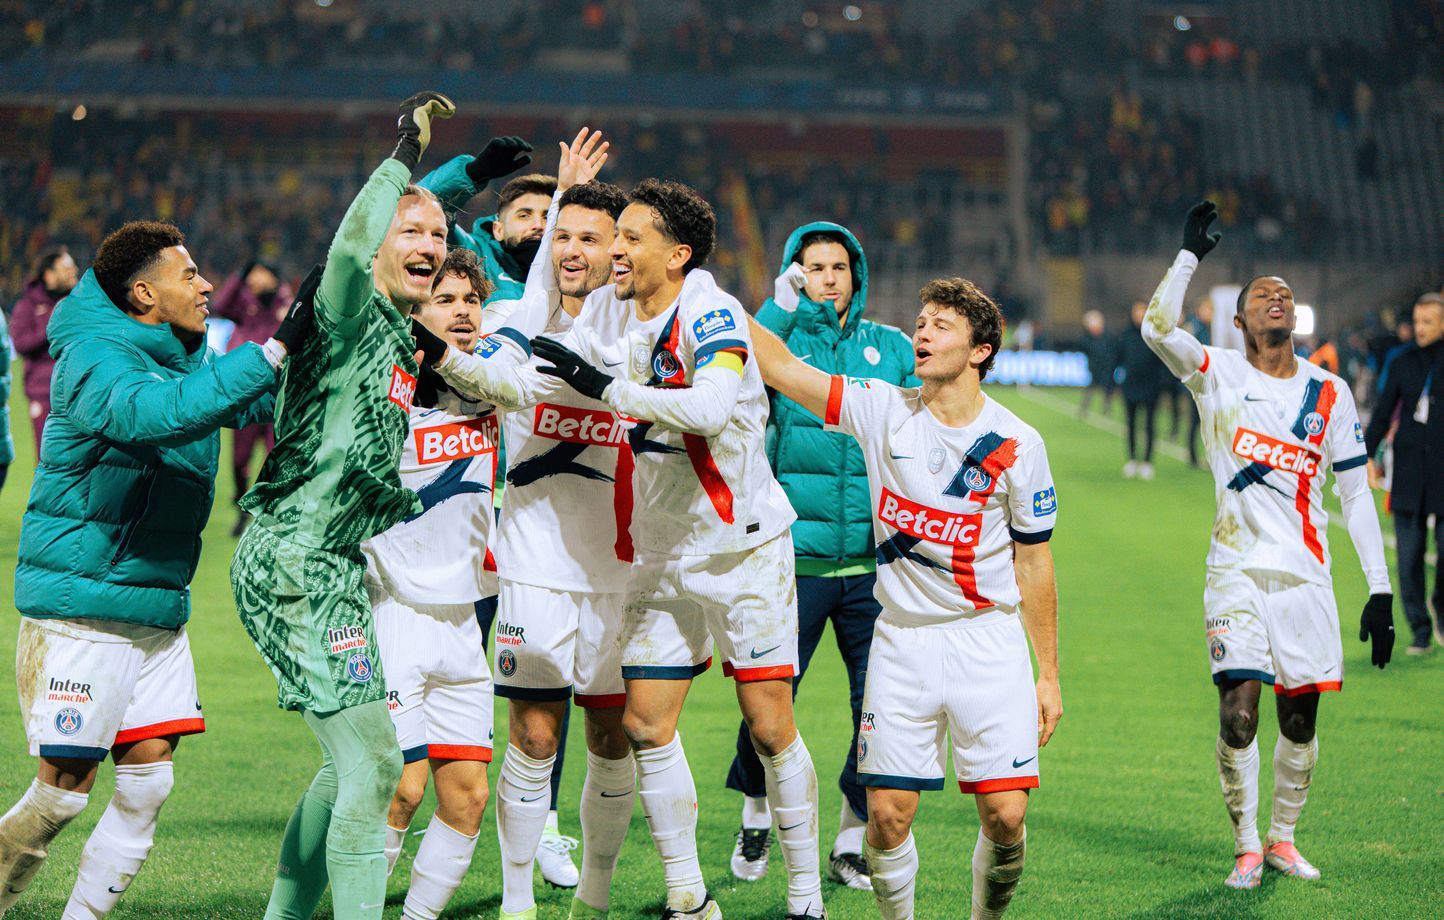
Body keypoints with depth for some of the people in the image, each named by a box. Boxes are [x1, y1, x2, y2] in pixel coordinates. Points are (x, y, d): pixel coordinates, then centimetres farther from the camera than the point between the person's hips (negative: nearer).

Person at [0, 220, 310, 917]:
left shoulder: (190, 359, 11)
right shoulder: (94, 359, -15)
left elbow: (266, 400, 26)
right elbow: (155, 413, -36)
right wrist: (275, 349, -37)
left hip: (159, 610, 8)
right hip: (78, 610, -8)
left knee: (148, 782, 3)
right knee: (63, 790, -6)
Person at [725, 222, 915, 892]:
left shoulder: (892, 349, 12)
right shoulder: (780, 340, 5)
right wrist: (780, 309, -19)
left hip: (874, 560, 2)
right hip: (794, 556, -2)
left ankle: (853, 841, 16)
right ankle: (757, 817, 24)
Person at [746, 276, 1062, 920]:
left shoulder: (1018, 445, -1)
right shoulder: (884, 412, 0)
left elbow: (1033, 565, 5)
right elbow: (785, 369, -6)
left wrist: (1048, 675, 6)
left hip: (989, 638, -1)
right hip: (901, 639, 1)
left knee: (1005, 815, -8)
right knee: (888, 814, -6)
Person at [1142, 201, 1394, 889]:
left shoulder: (1328, 393, 8)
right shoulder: (1218, 373, 3)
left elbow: (1355, 494, 9)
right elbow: (1157, 329, -18)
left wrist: (1379, 591, 4)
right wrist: (1191, 255, -16)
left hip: (1305, 574, 2)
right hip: (1237, 573, -2)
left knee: (1300, 719, 6)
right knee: (1238, 711, -12)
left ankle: (1282, 837, 26)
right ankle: (1245, 847, 4)